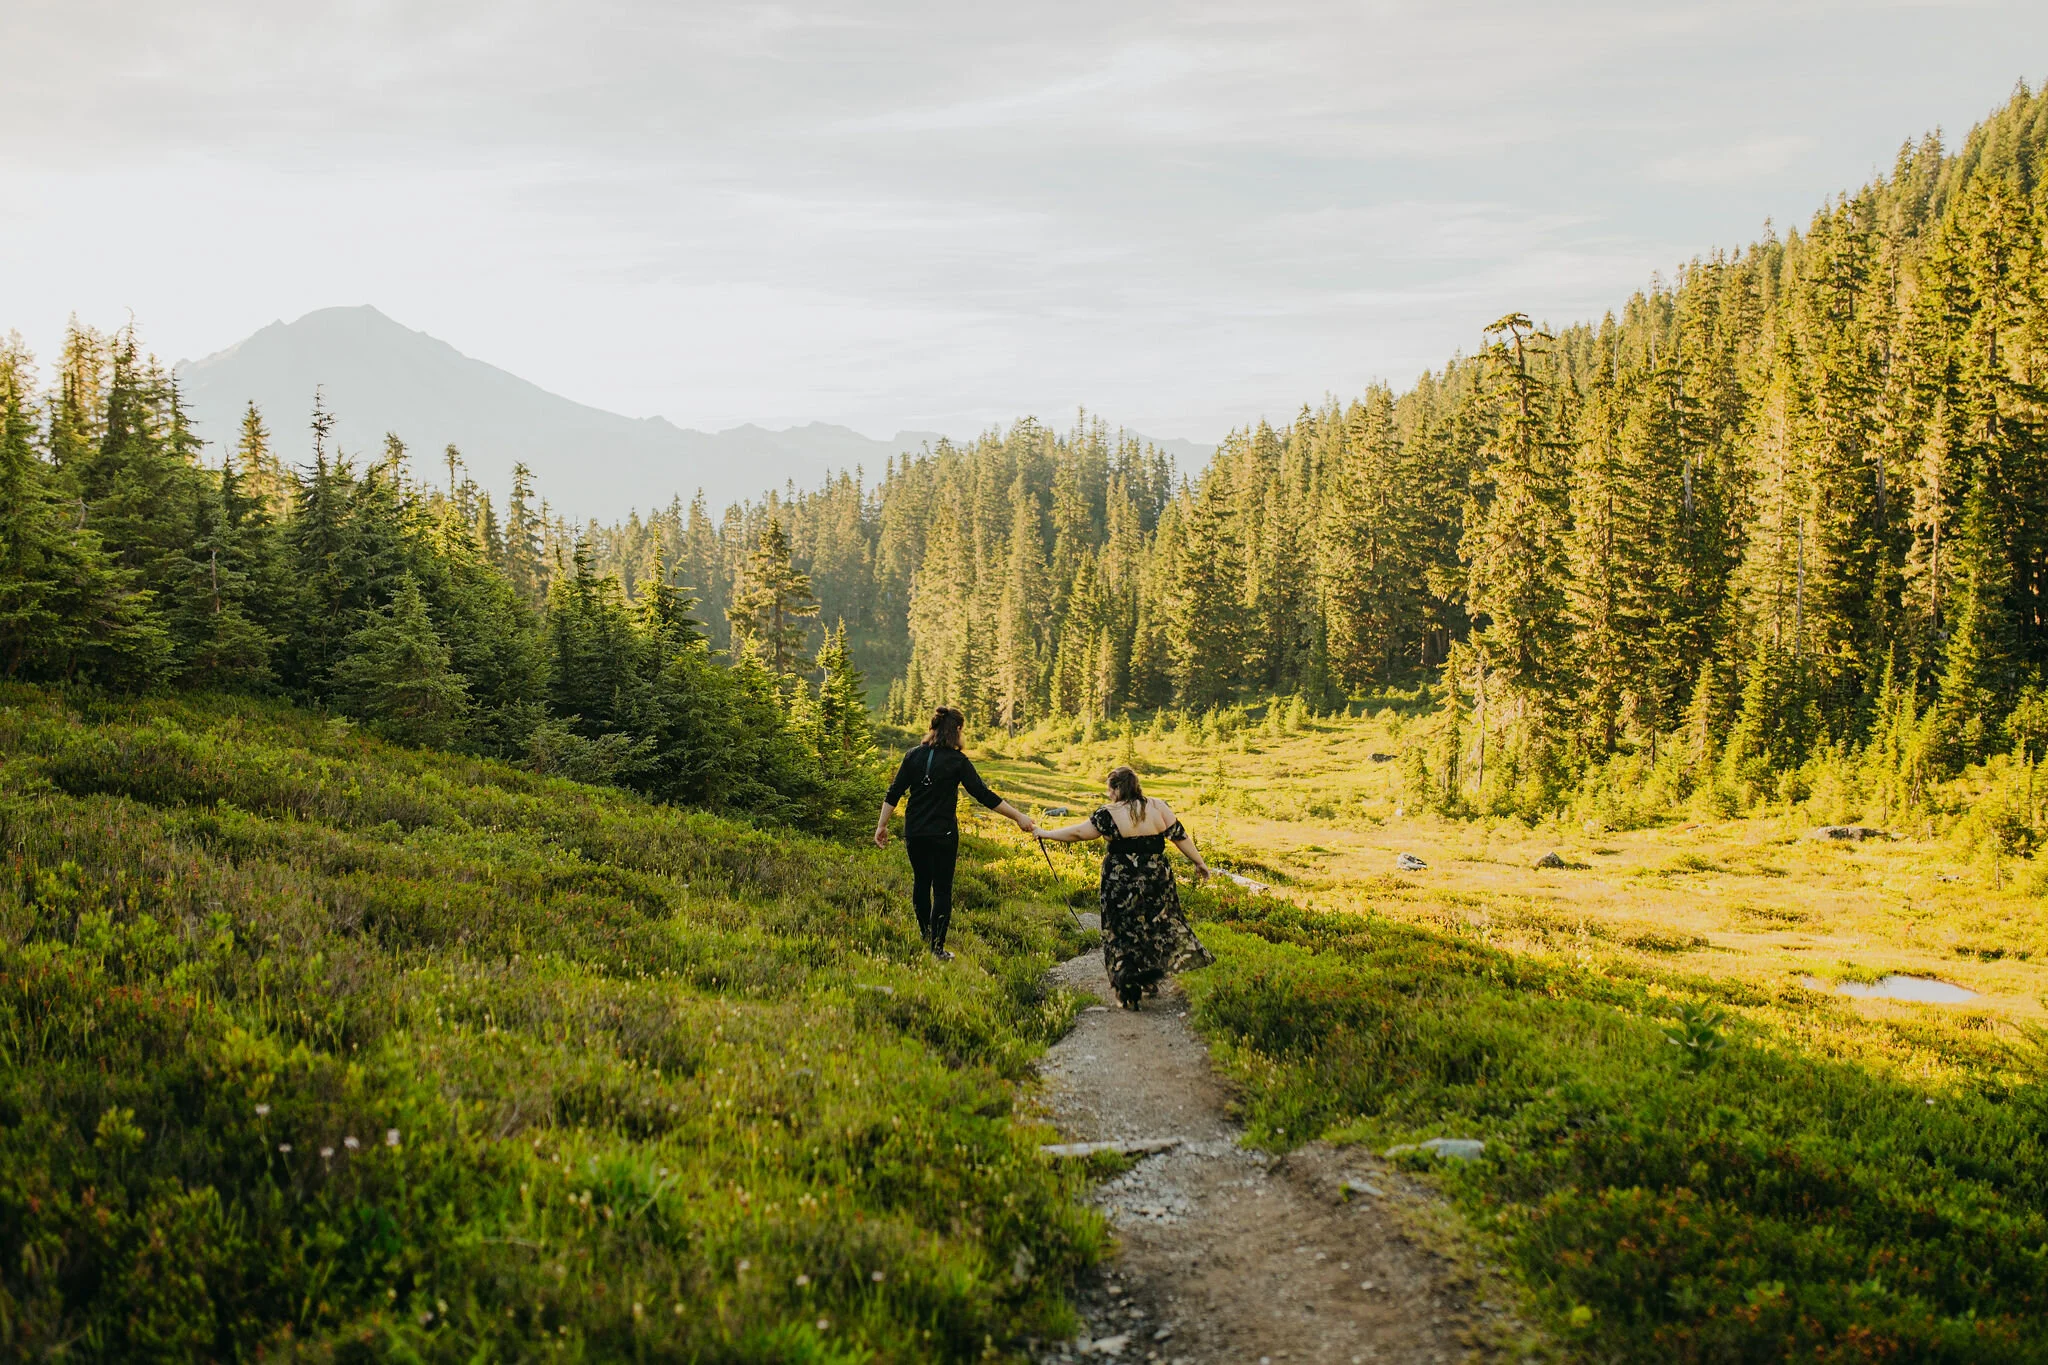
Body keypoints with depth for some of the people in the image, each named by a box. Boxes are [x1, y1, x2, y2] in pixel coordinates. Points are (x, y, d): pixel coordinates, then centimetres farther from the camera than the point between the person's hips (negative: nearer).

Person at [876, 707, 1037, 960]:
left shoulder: (914, 756, 1)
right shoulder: (957, 761, -10)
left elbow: (893, 794, 0)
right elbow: (983, 795, -14)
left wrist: (882, 825, 8)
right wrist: (1018, 817, -11)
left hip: (914, 832, 4)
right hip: (943, 834, -4)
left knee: (921, 882, 19)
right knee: (942, 889, 4)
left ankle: (926, 937, 33)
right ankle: (937, 948, 2)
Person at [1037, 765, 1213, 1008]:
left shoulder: (1111, 814, -11)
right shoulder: (1159, 807, -1)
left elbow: (1078, 833, -8)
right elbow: (1179, 835, 2)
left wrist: (1046, 834, 4)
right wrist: (1199, 862, 12)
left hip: (1122, 885, -3)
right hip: (1157, 880, 3)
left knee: (1123, 934, 7)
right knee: (1155, 927, 19)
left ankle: (1128, 991, 3)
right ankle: (1150, 981, 28)